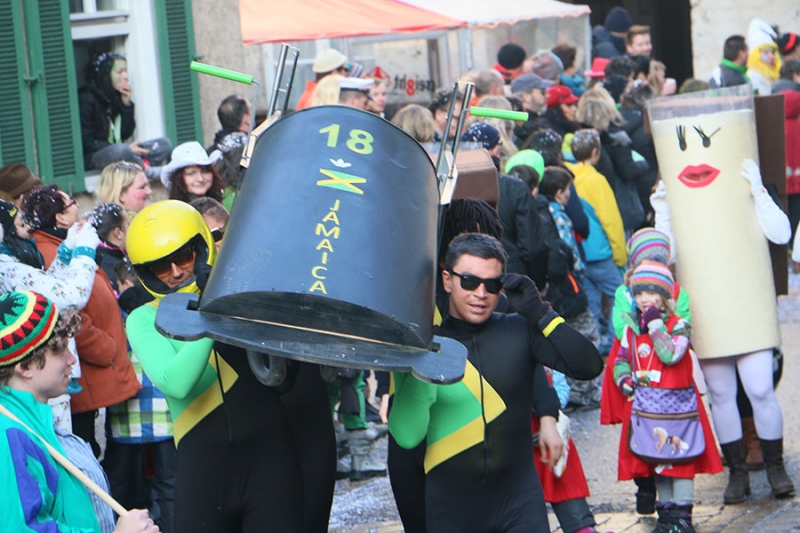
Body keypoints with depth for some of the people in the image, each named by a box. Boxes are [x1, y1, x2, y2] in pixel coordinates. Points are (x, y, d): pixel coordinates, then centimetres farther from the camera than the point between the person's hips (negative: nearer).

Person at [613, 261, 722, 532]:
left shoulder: (677, 325, -8)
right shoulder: (631, 327, 7)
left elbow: (671, 355, -25)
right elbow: (621, 359, 17)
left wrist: (656, 324, -23)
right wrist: (624, 379, -2)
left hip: (675, 403, -5)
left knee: (680, 456, -4)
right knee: (655, 458, 11)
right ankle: (665, 511, 22)